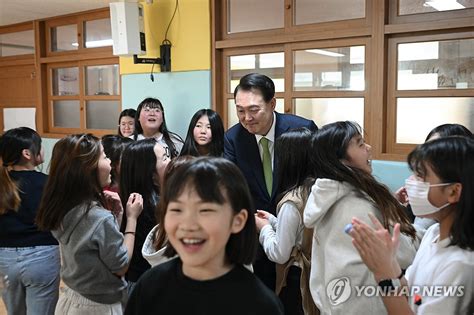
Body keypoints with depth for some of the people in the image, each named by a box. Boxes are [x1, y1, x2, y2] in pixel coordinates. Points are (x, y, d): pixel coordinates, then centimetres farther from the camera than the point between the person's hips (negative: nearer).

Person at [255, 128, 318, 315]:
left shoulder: (292, 202, -23)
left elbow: (279, 254, -18)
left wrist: (264, 228, -4)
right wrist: (273, 221, 9)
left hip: (297, 279, -7)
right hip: (318, 273, 7)